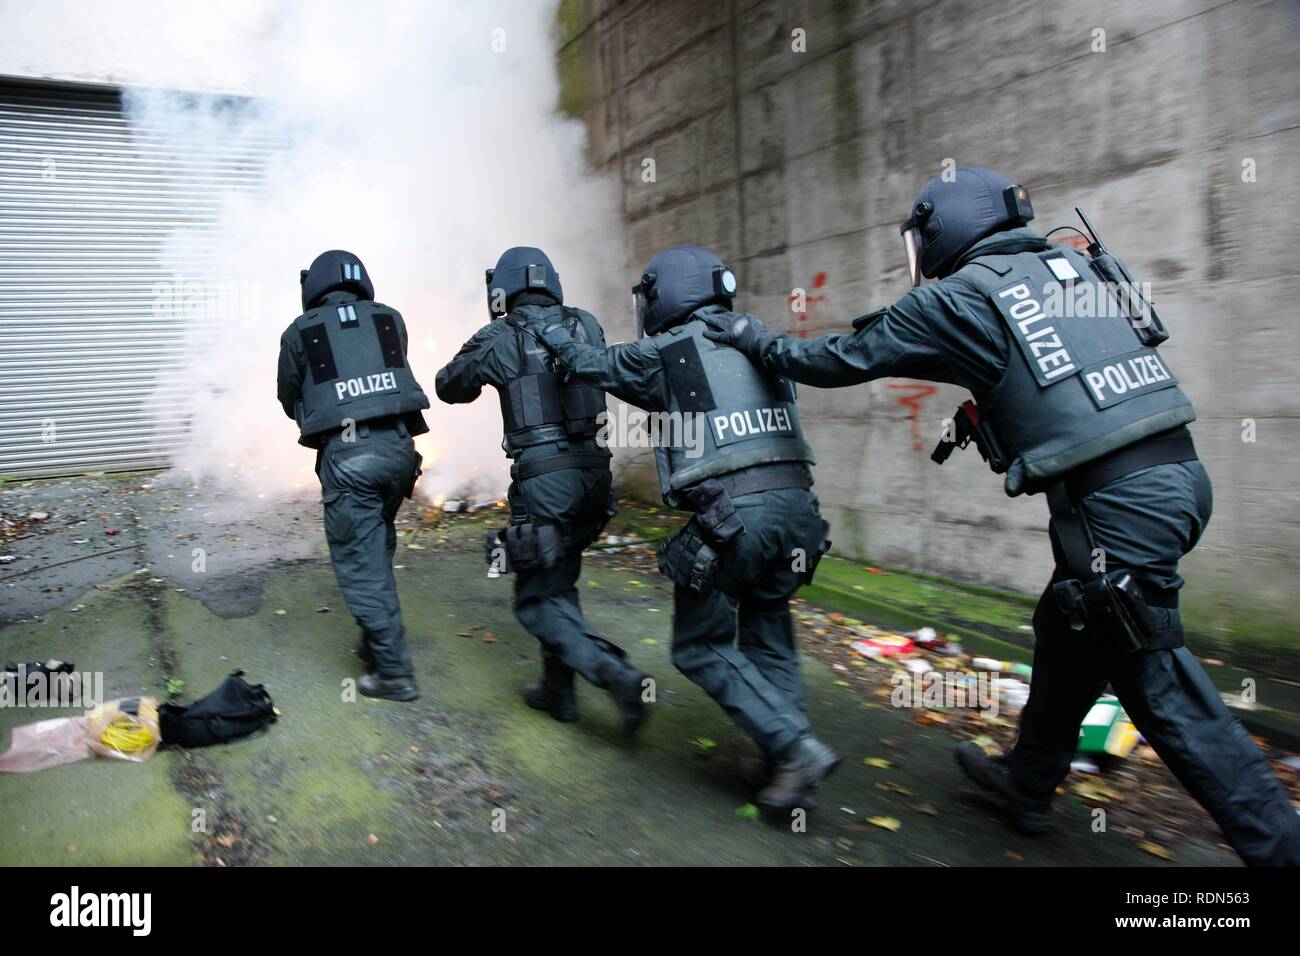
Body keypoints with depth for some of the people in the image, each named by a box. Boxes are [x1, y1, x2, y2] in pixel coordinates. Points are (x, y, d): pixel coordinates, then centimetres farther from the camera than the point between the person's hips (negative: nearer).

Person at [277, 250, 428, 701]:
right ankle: (376, 644, 31)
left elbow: (290, 401, 17)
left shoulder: (299, 331, 6)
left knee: (360, 564, 3)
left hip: (347, 453, -4)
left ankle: (394, 673, 5)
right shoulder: (389, 319, 11)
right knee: (378, 551, 21)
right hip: (399, 444, 4)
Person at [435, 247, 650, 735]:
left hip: (543, 479, -5)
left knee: (538, 602, 6)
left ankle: (618, 676, -11)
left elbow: (449, 387, 14)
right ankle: (558, 690, 29)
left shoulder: (498, 340, -3)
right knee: (558, 582, 23)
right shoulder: (586, 325, 7)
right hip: (594, 471, 6)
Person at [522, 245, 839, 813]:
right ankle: (785, 765, 19)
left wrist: (549, 332, 36)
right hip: (795, 502, 6)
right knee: (768, 641, 21)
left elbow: (593, 364, 18)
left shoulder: (665, 352, 2)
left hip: (729, 514, -6)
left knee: (700, 648, 10)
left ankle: (797, 749, 1)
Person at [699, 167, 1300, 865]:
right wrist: (982, 417, 28)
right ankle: (1029, 783, 39)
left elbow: (843, 359, 4)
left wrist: (755, 340, 19)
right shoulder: (1075, 264, 16)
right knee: (1064, 629, 22)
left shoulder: (959, 296, -4)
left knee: (1161, 685, 2)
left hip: (1117, 503, -9)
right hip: (1178, 473, 9)